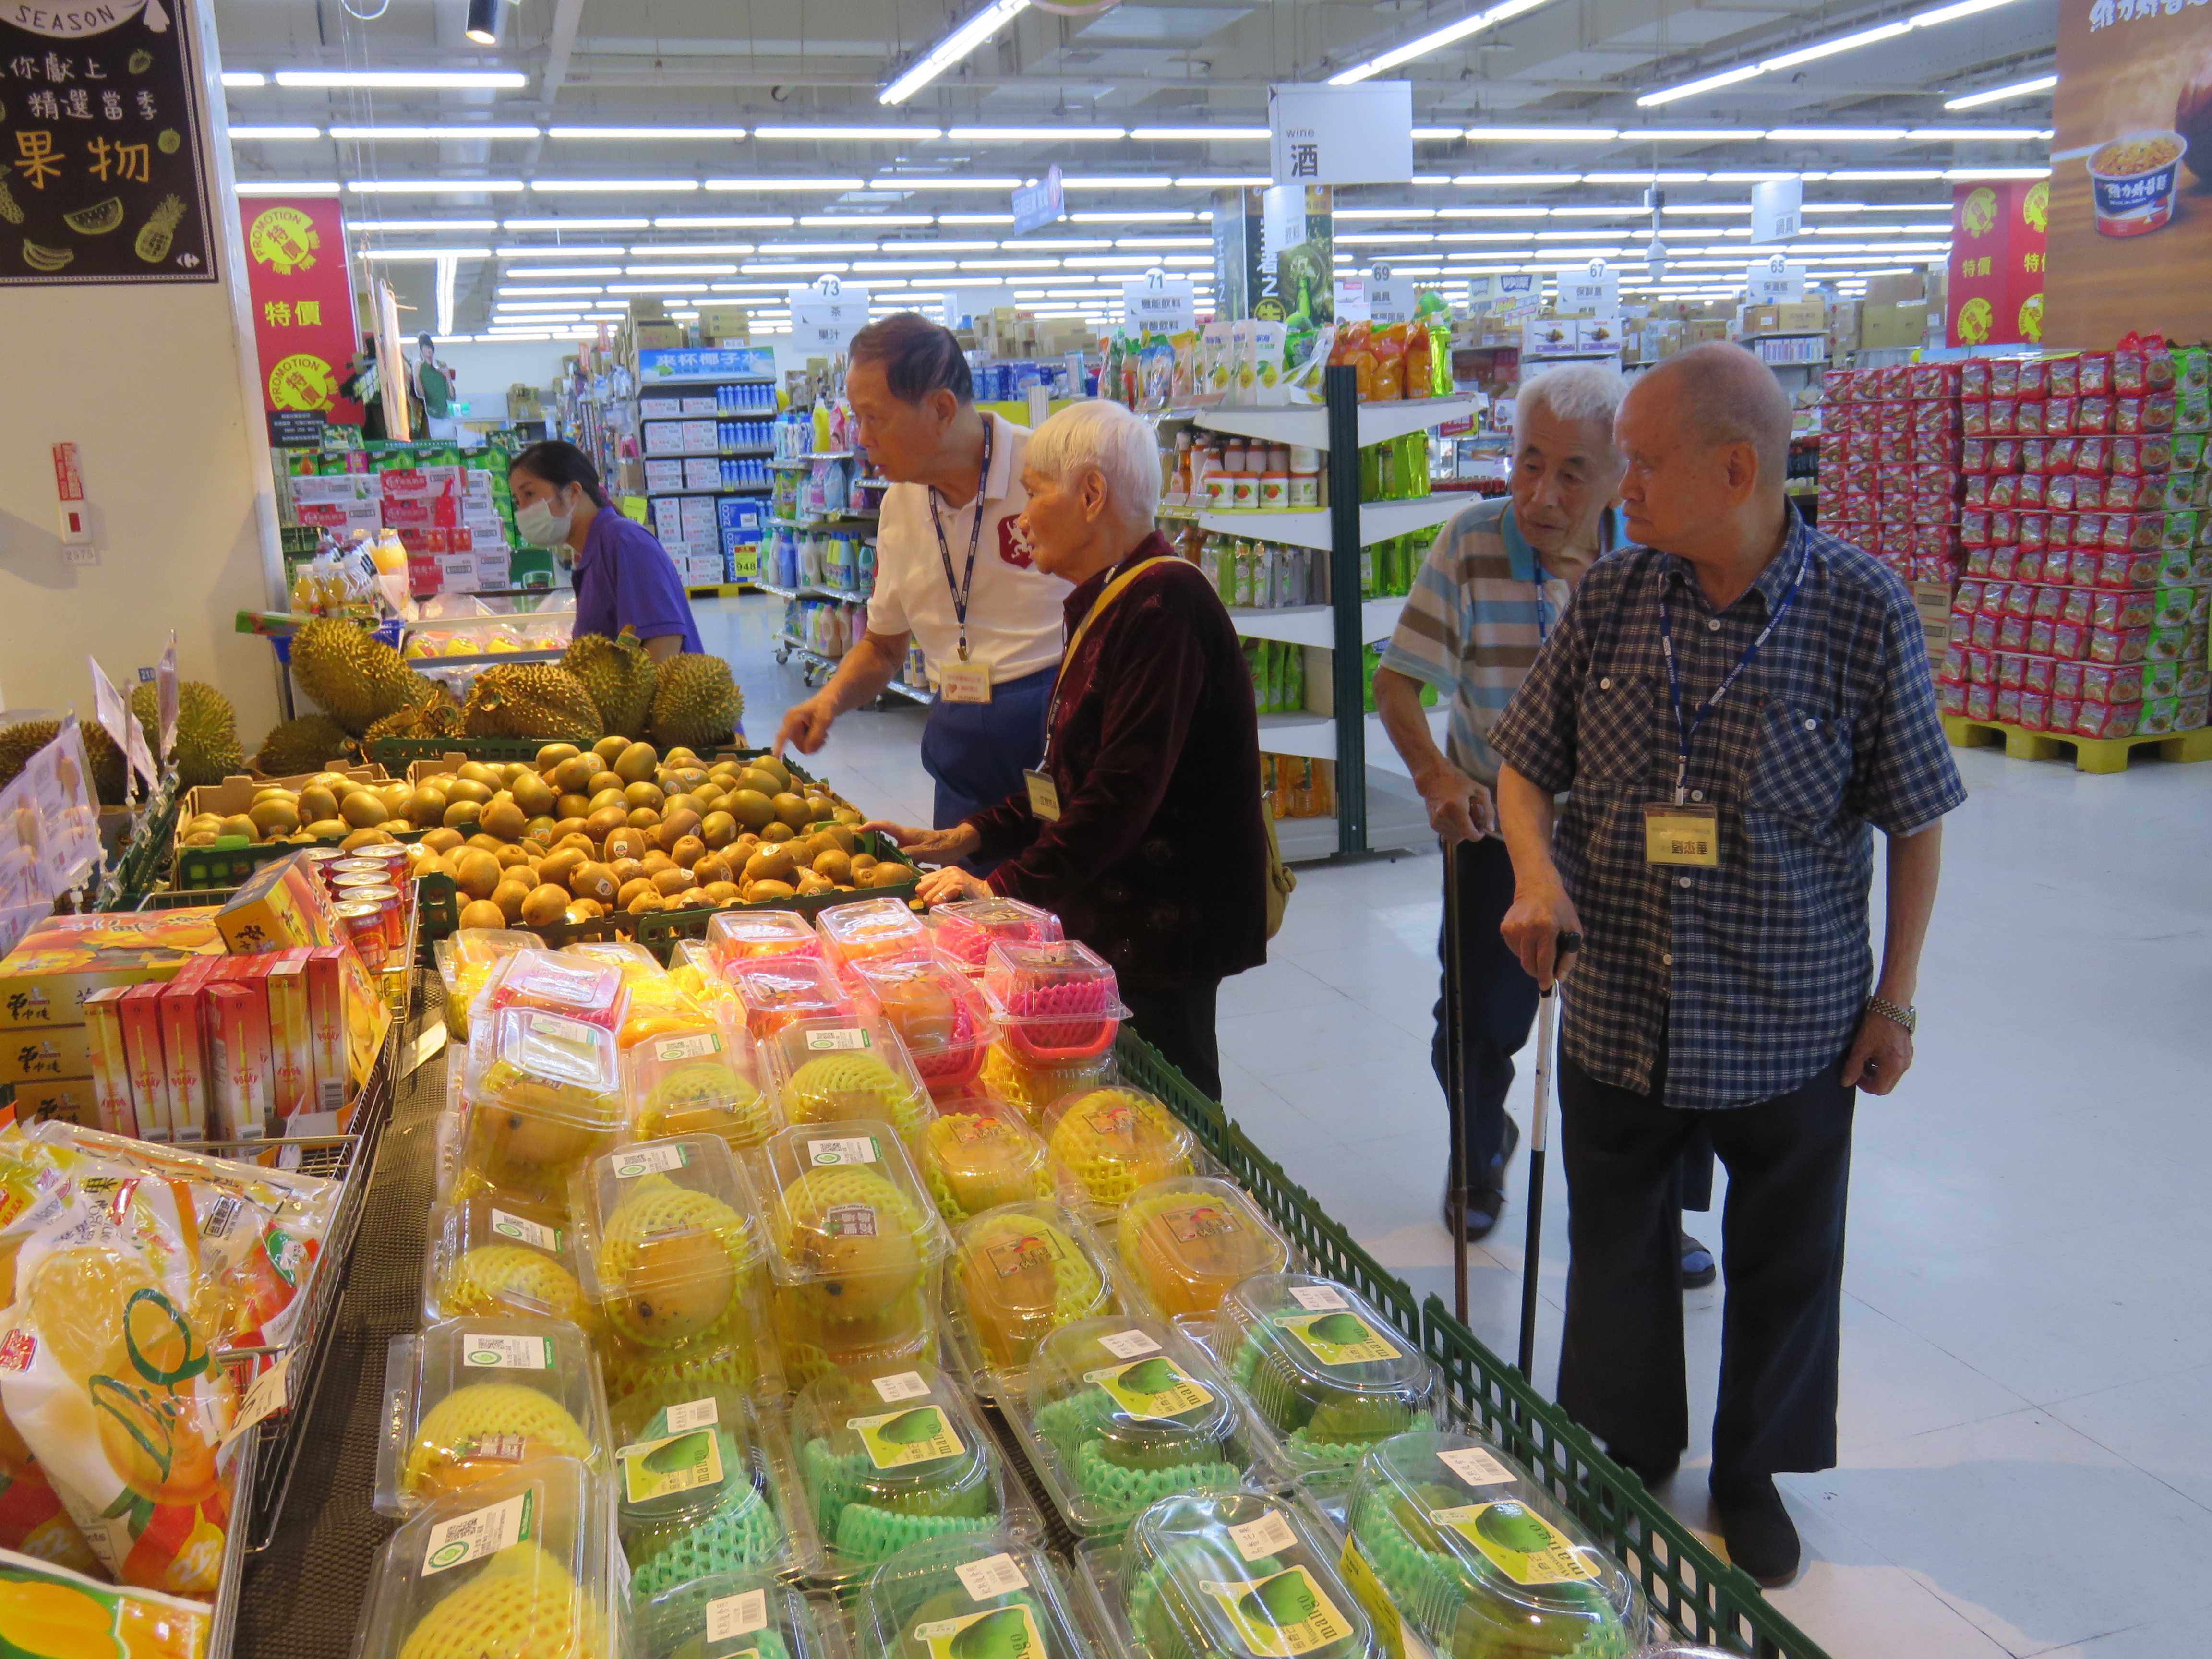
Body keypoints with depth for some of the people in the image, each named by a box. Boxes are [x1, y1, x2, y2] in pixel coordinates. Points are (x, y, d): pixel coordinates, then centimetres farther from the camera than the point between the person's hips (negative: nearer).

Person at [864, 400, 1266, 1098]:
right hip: (1118, 909, 9)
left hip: (1170, 914, -9)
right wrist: (967, 838, 11)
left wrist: (1005, 887, -21)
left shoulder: (1161, 604, -20)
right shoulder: (1107, 603, 12)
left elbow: (1124, 787, -25)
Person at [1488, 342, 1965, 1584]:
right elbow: (1524, 758, 5)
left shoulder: (1863, 611, -13)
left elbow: (1916, 819, -4)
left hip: (1793, 1023, -2)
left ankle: (1754, 1475, 42)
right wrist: (1536, 872, -14)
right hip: (1618, 1009, 3)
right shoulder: (1612, 600, -5)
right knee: (1617, 1253, 18)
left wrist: (1897, 997, -3)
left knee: (1784, 1267, 16)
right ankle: (1627, 1463, 42)